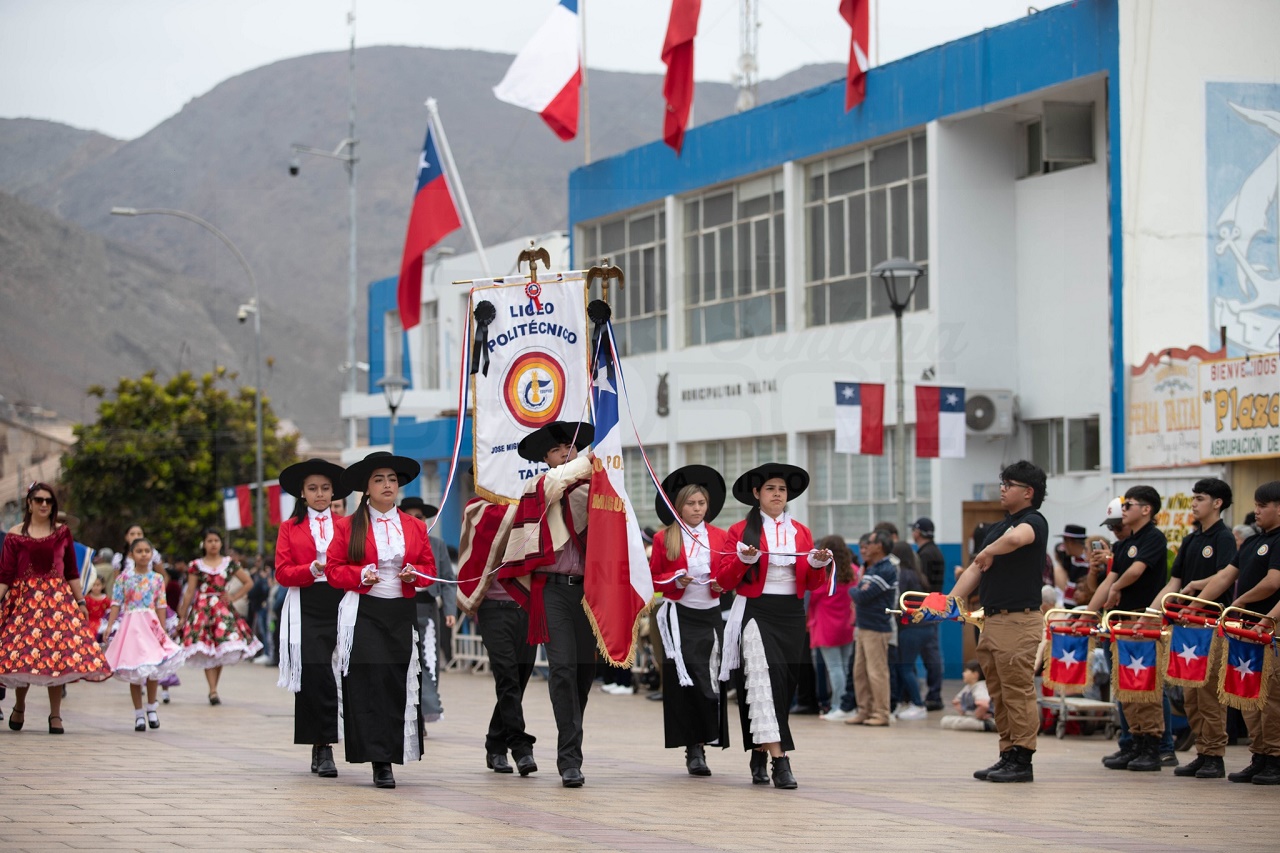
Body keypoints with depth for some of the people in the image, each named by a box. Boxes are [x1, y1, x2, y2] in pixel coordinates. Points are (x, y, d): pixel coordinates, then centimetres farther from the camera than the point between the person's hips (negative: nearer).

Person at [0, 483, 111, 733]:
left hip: (58, 599, 1)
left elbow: (72, 572, 12)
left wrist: (81, 601, 9)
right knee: (23, 653, -4)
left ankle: (55, 715, 0)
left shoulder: (62, 533, 10)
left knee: (57, 655, -6)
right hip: (24, 599, -1)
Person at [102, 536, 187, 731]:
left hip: (151, 626, 1)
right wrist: (109, 627, -8)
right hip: (130, 625, -1)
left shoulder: (157, 579, 6)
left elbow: (161, 607, 6)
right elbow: (116, 604, 0)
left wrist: (162, 631, 2)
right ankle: (138, 713, 10)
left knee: (153, 668, -5)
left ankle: (151, 707, 15)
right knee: (134, 671, 3)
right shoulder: (123, 578, 2)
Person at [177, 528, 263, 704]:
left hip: (223, 609, 1)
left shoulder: (229, 563, 9)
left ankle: (213, 690, 6)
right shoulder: (196, 565, 5)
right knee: (206, 650, -11)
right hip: (202, 609, -1)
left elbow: (248, 582, 15)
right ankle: (213, 691, -17)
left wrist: (234, 597, 3)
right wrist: (182, 616, 2)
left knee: (221, 650, -5)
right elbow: (189, 592, 5)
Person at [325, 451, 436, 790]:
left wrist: (414, 573, -6)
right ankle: (379, 760, -8)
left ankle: (392, 753, 6)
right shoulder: (348, 527, 4)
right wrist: (361, 575, -12)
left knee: (398, 683, -3)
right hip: (363, 614, -2)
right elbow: (334, 569, 5)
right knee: (368, 681, -10)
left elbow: (430, 568, 16)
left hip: (402, 614, 2)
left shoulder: (415, 527, 11)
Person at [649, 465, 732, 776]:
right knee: (685, 678, -8)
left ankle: (701, 743, 9)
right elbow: (653, 578, 6)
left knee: (711, 679, -1)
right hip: (679, 616, -2)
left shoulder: (721, 537, 8)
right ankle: (693, 748, -5)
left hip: (711, 615, 2)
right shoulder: (664, 539, 3)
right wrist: (676, 580, -13)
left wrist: (722, 583, -8)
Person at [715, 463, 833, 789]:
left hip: (791, 616, 4)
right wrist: (743, 560, -19)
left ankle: (760, 754, 19)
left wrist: (818, 565, -10)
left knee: (784, 684, 5)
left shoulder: (801, 532, 12)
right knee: (766, 678, -18)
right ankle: (779, 759, -24)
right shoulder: (740, 531, 2)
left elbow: (814, 584, 10)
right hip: (755, 613, -4)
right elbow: (725, 581, -2)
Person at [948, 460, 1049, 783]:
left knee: (1018, 693, -7)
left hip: (1019, 620, -9)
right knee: (1000, 696, 10)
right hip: (993, 620, 9)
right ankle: (1007, 756, 15)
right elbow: (975, 570, 20)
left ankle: (1022, 761, -4)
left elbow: (1016, 538, -33)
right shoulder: (997, 527, 21)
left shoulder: (1034, 522, -7)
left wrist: (988, 552, -15)